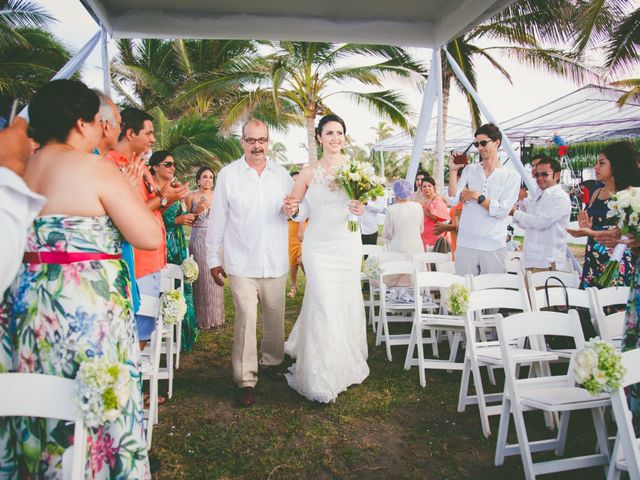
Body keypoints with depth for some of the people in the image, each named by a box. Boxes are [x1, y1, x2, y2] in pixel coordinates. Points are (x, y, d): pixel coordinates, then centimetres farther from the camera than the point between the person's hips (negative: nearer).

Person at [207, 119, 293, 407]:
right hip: (241, 264, -3)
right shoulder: (228, 175, 0)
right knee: (246, 320, -6)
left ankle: (271, 363, 35)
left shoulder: (281, 175, 8)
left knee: (275, 318, 13)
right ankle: (245, 381, 5)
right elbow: (217, 220, 2)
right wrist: (213, 259, 2)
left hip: (275, 263, 3)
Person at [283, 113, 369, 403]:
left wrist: (360, 209, -14)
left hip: (348, 245, 2)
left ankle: (346, 364, 35)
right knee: (324, 307, -4)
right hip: (318, 247, -2)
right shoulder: (309, 171, 0)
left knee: (347, 304, 10)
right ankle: (322, 379, 12)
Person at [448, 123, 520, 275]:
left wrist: (476, 196, -8)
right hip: (465, 243, 2)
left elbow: (502, 211, -8)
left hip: (494, 246, -2)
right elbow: (454, 200, -1)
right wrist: (453, 170, -5)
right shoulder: (469, 170, 9)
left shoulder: (511, 176, 1)